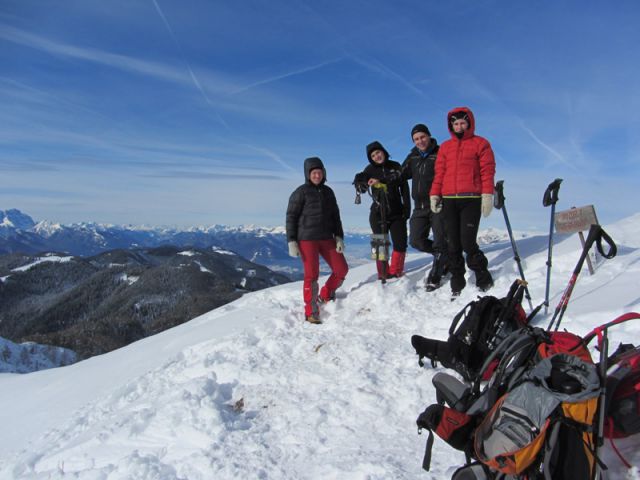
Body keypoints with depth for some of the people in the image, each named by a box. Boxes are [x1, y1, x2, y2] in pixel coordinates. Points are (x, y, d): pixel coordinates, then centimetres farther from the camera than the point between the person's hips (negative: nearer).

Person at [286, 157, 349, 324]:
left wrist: (339, 238, 6)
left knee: (342, 269, 3)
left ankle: (325, 296, 25)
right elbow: (291, 217, -5)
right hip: (306, 239, -5)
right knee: (312, 274, -6)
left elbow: (335, 216, 16)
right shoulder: (301, 192, -4)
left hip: (326, 238, 6)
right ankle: (311, 312, 7)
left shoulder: (328, 192, 12)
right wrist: (291, 242, -11)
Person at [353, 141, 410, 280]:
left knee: (400, 244, -2)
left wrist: (407, 208, 1)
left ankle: (395, 272, 13)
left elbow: (404, 188, 7)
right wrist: (368, 181, -34)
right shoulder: (371, 169, 3)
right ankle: (383, 274, 15)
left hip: (397, 212, 1)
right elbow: (358, 180, -13)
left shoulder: (395, 166, 5)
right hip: (378, 213, -1)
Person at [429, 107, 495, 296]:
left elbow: (487, 170, 1)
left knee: (468, 243, -10)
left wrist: (487, 195, -9)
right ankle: (457, 283, 13)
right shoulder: (445, 147, 18)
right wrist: (434, 194, 4)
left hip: (471, 199, -4)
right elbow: (439, 172, 15)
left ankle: (483, 279, 10)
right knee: (453, 245, 4)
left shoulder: (480, 143, 8)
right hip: (449, 201, 4)